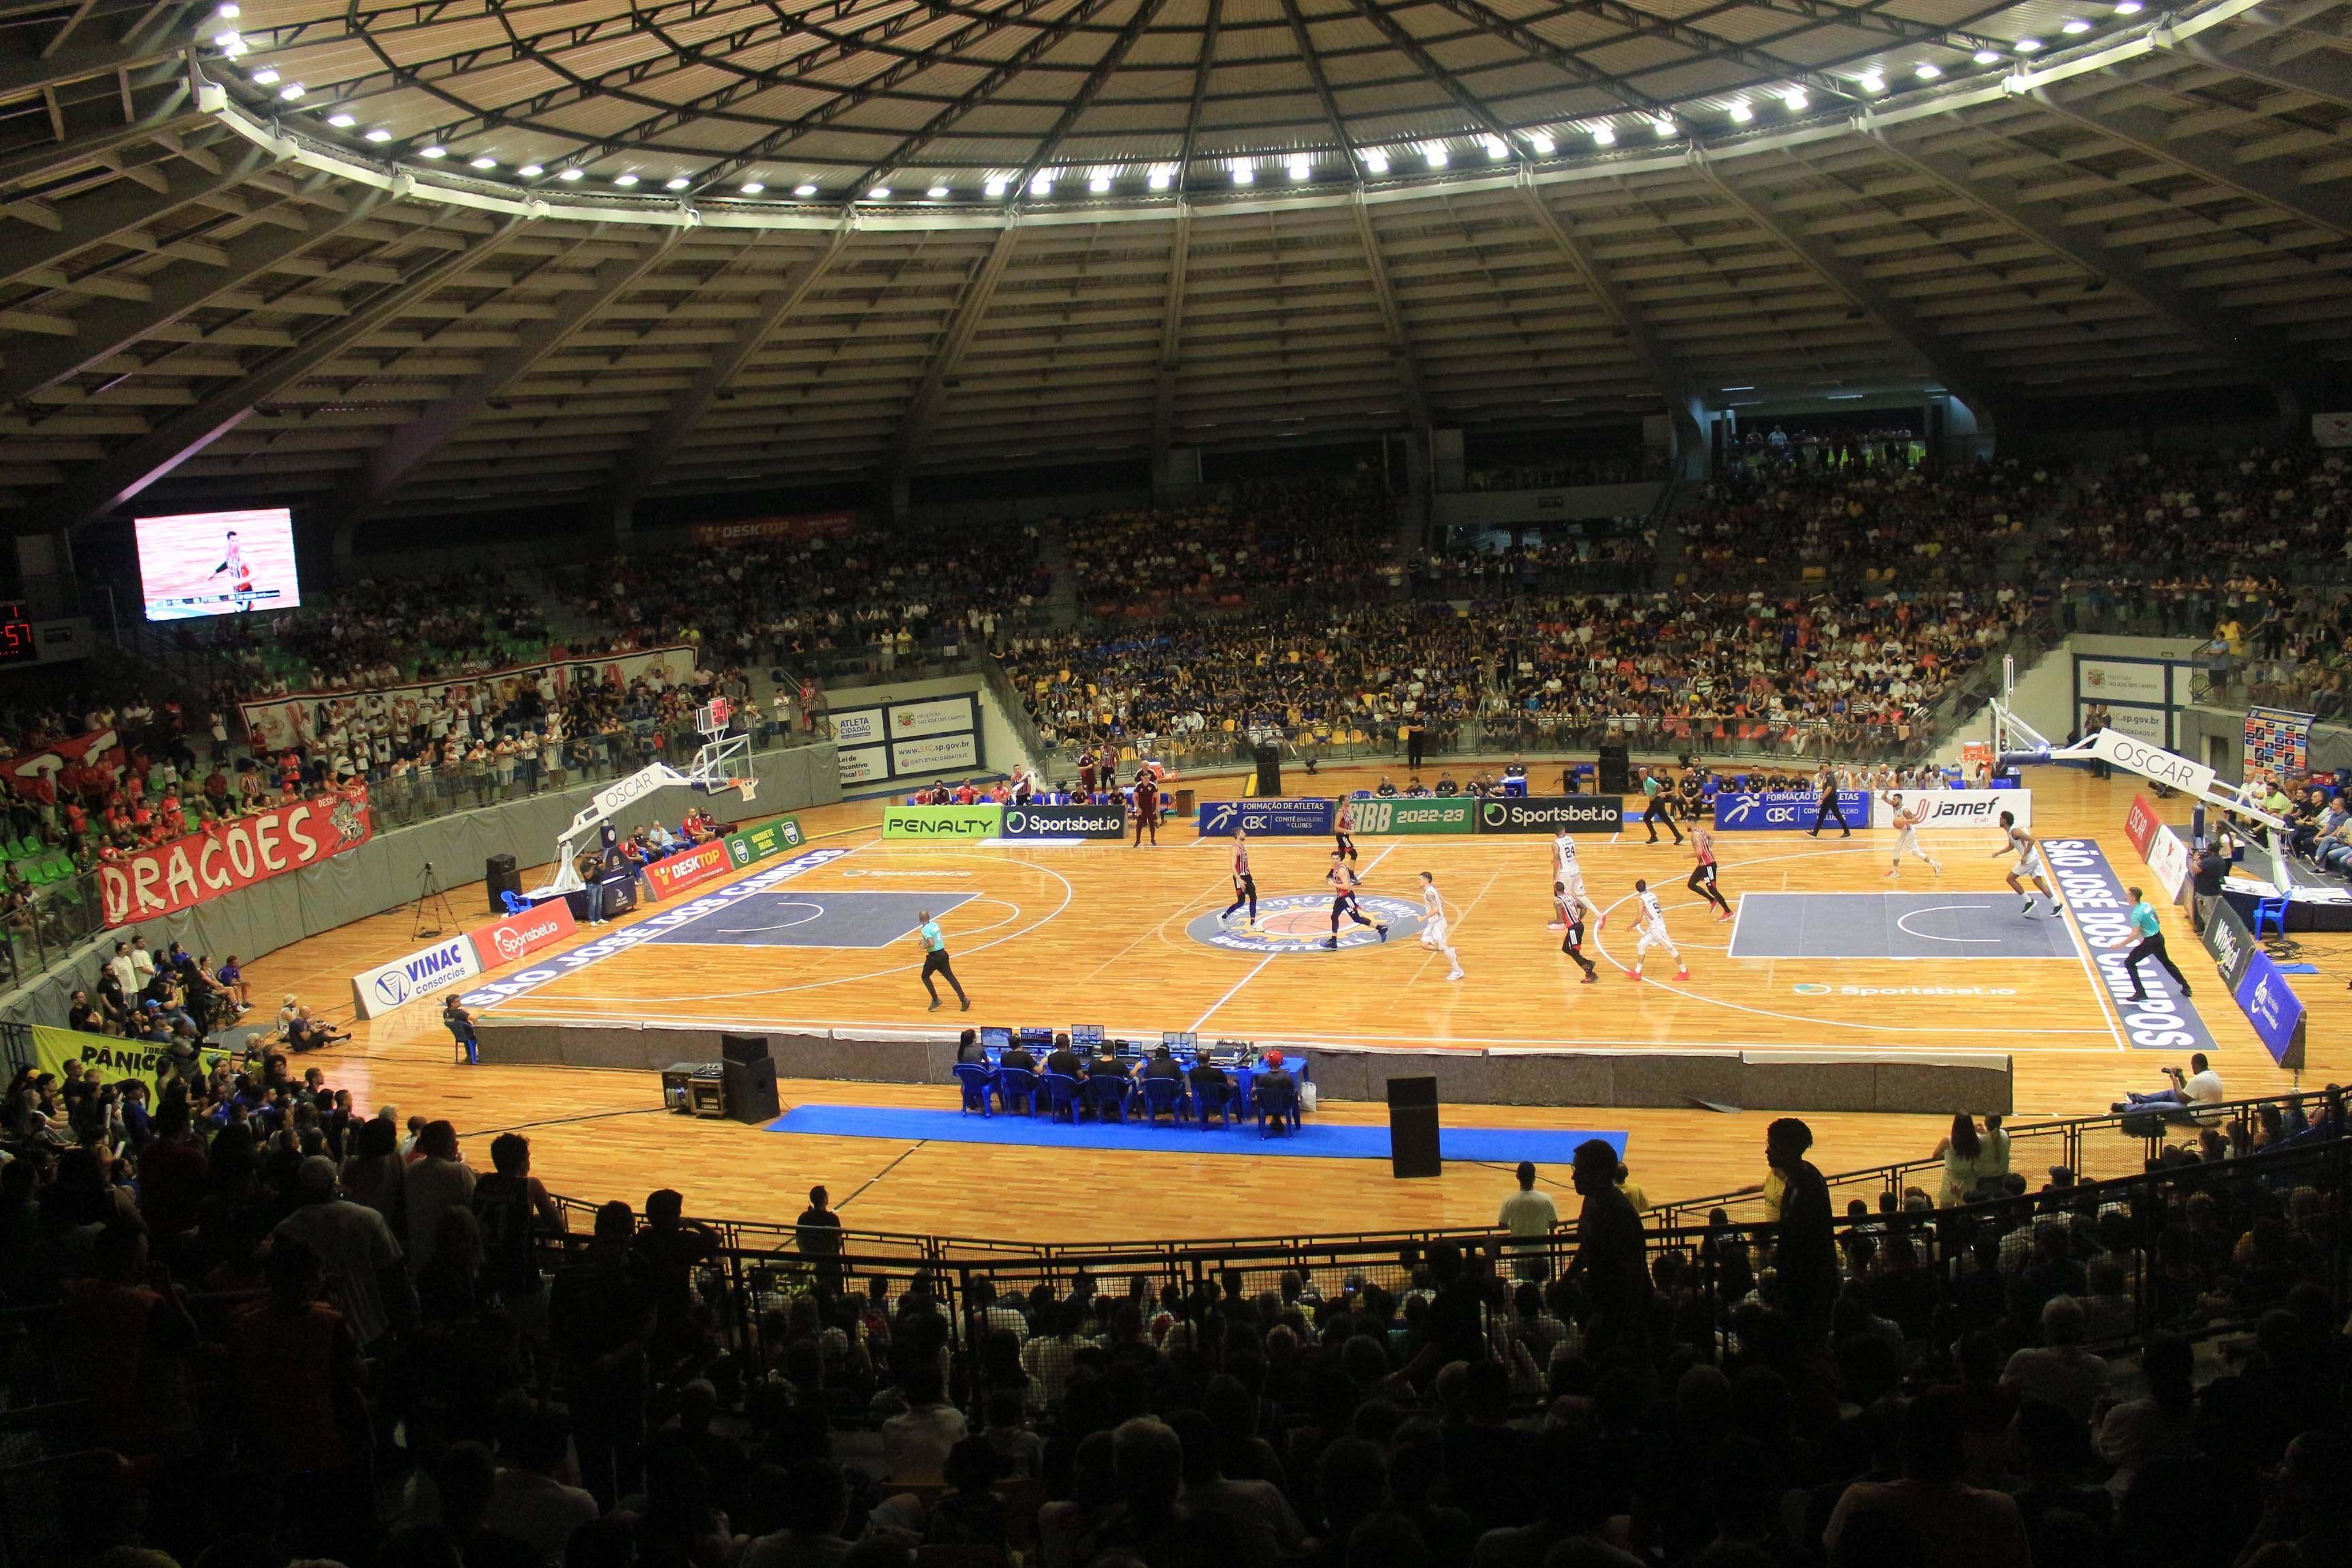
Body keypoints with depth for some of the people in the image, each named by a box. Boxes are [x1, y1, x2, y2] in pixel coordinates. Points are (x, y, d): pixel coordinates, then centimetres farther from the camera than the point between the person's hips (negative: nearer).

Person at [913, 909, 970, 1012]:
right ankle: (963, 999, -4)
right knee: (950, 977, 8)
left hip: (934, 956, -7)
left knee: (925, 977, 13)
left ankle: (935, 1000, 4)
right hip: (943, 953, 7)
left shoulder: (925, 930, -16)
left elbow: (932, 944, -27)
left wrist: (924, 947, -8)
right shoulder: (935, 924, 8)